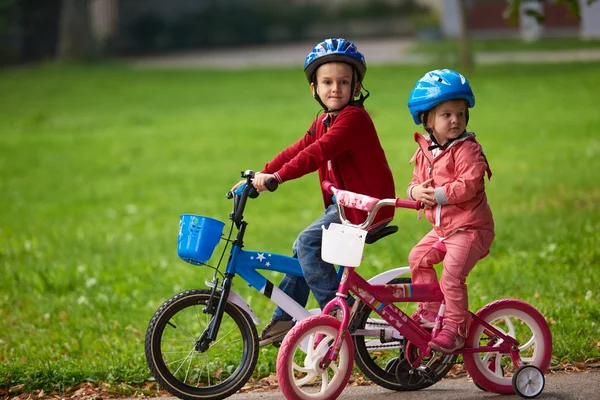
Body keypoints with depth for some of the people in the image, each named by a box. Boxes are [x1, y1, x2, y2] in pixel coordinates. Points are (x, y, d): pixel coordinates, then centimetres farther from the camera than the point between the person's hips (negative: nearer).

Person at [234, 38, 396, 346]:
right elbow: (298, 150, 15)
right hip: (344, 203, 10)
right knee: (302, 247, 11)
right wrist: (261, 174, 5)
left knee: (308, 242, -19)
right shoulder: (324, 122, 15)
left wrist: (278, 177, -34)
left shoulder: (354, 118, -17)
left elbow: (319, 152, -28)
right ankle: (284, 319, 19)